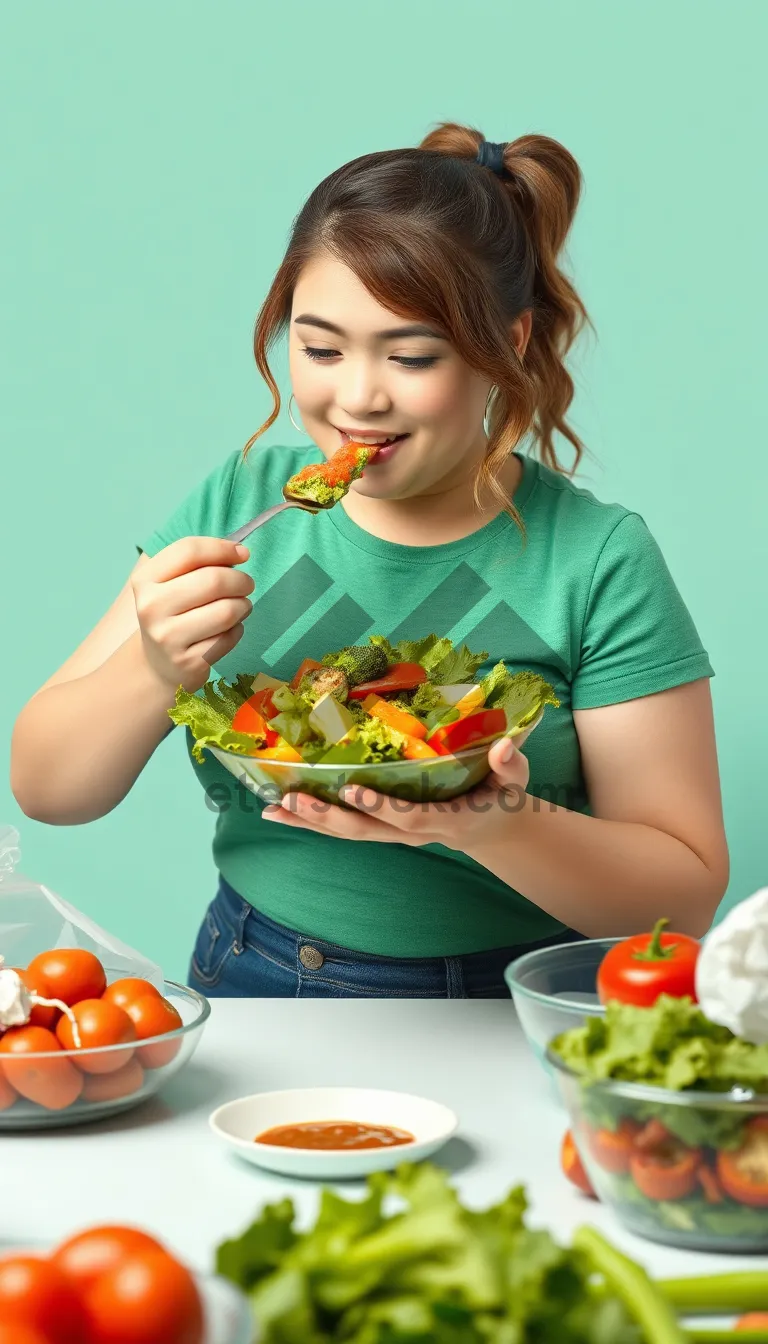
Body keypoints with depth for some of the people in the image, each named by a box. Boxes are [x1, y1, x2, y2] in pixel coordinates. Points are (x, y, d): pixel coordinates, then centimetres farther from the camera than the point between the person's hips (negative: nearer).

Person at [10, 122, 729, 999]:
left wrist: (502, 829, -26)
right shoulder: (239, 501, 1)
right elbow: (44, 788, 1)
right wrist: (154, 670, -20)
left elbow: (685, 895, -8)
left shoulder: (599, 560, -8)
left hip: (501, 1031, -2)